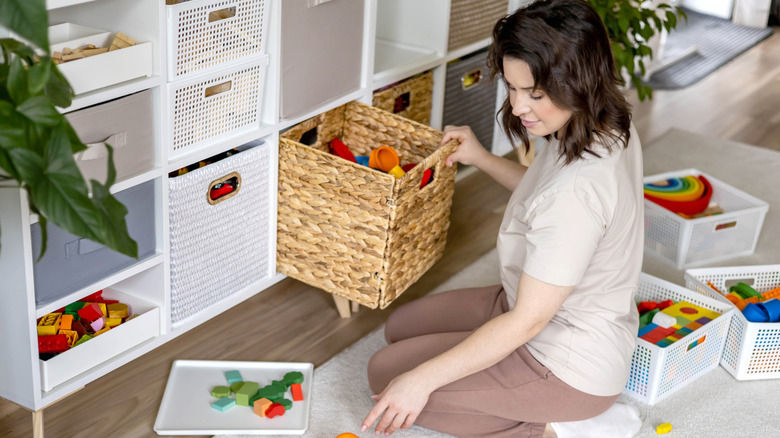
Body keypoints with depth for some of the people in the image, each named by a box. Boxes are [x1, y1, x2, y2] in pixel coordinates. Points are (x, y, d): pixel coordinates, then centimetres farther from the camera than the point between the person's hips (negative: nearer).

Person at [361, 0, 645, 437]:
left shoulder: (579, 188, -36)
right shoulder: (611, 130, -6)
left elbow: (527, 321, -30)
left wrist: (422, 380, -24)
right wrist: (483, 159, 13)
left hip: (569, 366, -10)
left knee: (387, 373, -2)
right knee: (401, 327, 19)